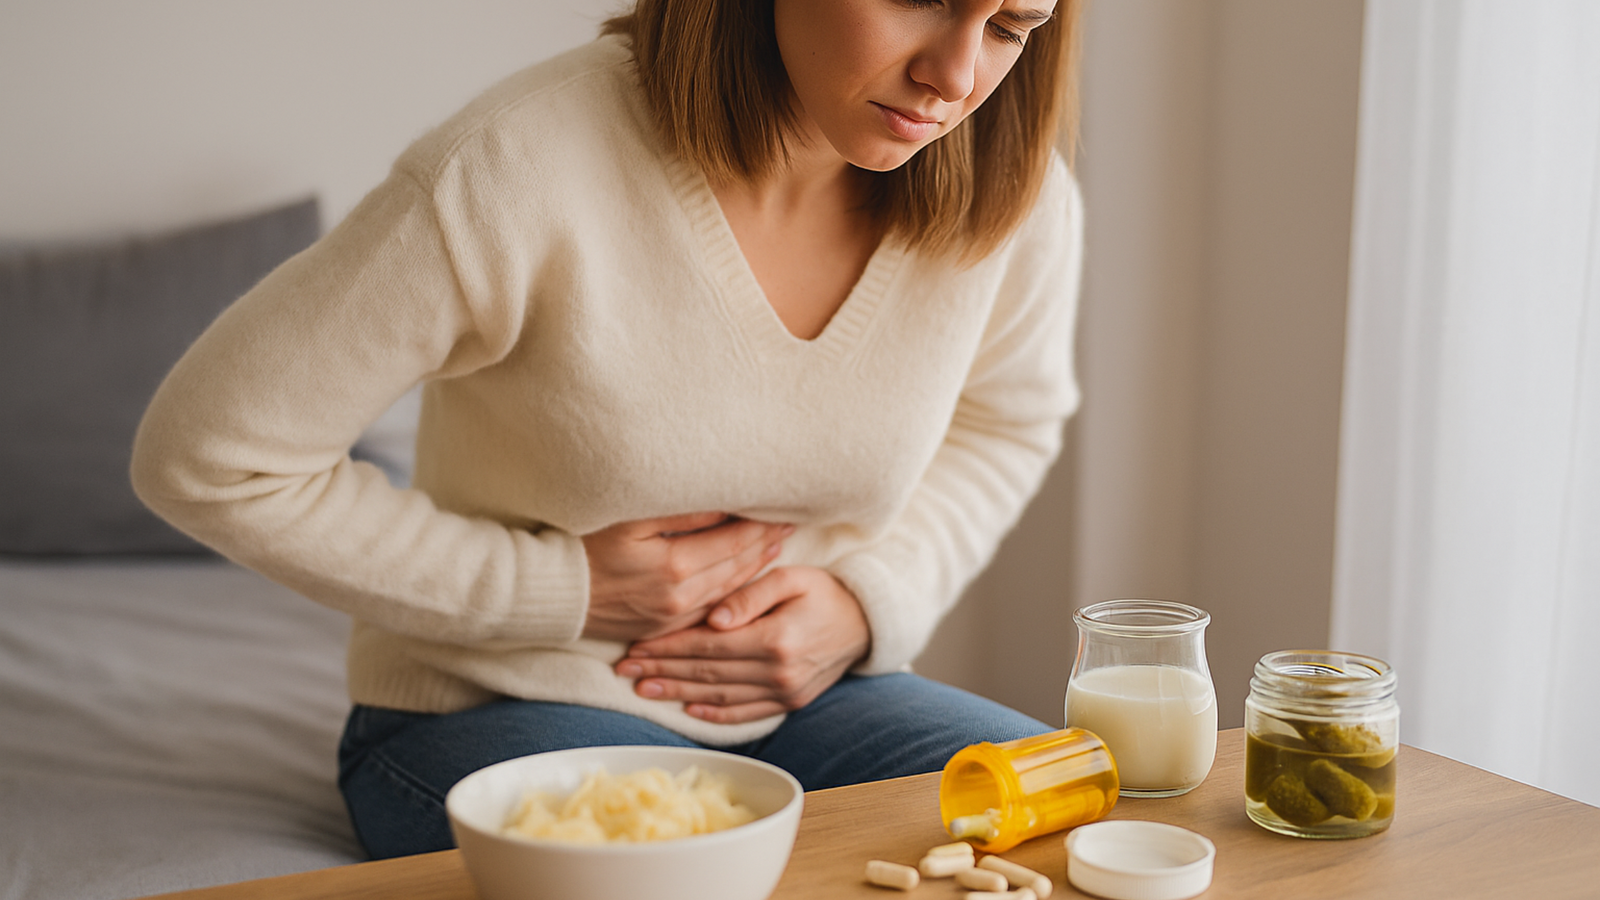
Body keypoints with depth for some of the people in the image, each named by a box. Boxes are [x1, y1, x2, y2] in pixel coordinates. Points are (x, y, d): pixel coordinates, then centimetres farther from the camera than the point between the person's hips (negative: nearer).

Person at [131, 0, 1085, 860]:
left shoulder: (1015, 195, -11)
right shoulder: (524, 172, -25)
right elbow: (205, 455, -15)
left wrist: (868, 600, -7)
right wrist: (558, 589, -17)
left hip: (795, 701, 5)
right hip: (495, 714, -4)